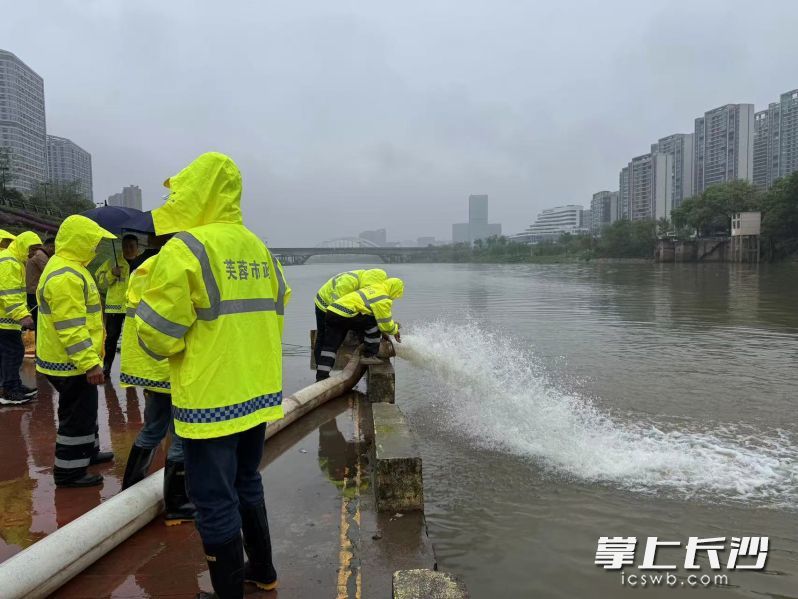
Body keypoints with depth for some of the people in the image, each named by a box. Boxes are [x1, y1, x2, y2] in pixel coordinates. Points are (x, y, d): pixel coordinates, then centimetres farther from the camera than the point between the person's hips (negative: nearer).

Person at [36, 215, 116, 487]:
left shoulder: (69, 267, 12)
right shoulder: (65, 276, -24)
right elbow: (71, 327, -28)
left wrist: (89, 360, 25)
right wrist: (89, 363, -28)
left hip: (73, 360, 11)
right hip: (71, 362, -11)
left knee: (83, 411, 24)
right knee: (77, 416, 1)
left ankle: (88, 451, 39)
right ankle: (69, 471, 13)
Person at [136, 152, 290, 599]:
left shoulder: (186, 248, -15)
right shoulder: (259, 248, 7)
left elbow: (159, 333, -16)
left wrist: (158, 345, 5)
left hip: (211, 399, -8)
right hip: (257, 392, 8)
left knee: (215, 502, 8)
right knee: (247, 484, 24)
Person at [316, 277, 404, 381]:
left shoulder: (375, 288, 23)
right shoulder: (383, 301, -5)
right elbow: (385, 325, 0)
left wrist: (393, 330, 41)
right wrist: (395, 328, 22)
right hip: (344, 315, -9)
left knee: (330, 346, 10)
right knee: (373, 323, 2)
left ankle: (321, 376, 11)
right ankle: (369, 356, 9)